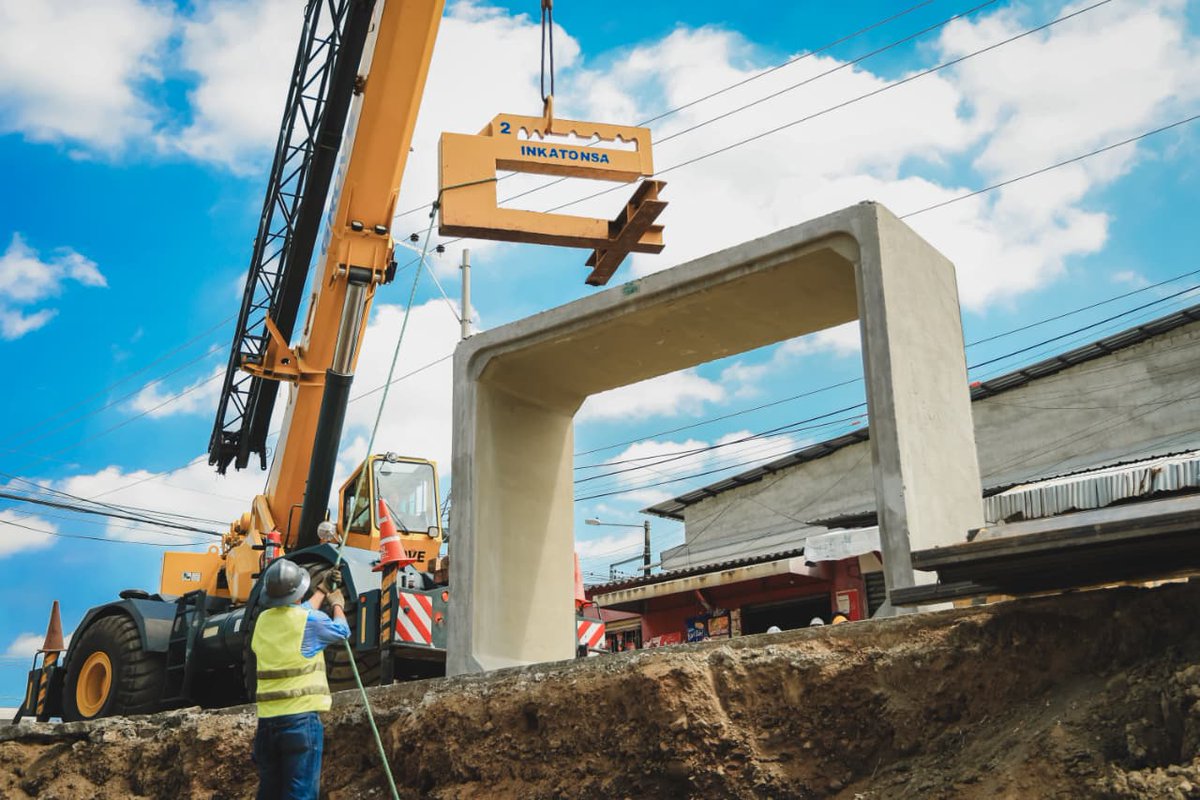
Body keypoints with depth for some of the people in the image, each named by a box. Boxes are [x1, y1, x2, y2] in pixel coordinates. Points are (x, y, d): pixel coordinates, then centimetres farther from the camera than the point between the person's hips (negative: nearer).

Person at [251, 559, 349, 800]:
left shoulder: (263, 621, 10)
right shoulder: (311, 620, -9)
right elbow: (341, 630, 12)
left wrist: (323, 590, 41)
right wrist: (337, 604, 30)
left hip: (267, 720, 6)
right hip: (300, 718, -6)